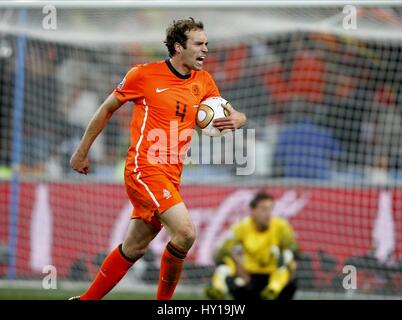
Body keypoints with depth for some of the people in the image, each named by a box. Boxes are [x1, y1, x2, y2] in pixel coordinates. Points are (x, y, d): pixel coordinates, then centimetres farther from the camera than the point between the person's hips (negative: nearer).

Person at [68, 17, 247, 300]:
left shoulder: (203, 81, 10)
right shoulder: (145, 74, -6)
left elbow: (236, 116, 17)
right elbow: (107, 109, 5)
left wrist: (235, 120, -9)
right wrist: (82, 152, 10)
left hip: (171, 176, 7)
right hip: (144, 168, -7)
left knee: (134, 249, 13)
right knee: (186, 232, -22)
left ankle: (87, 300, 26)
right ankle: (163, 300, -6)